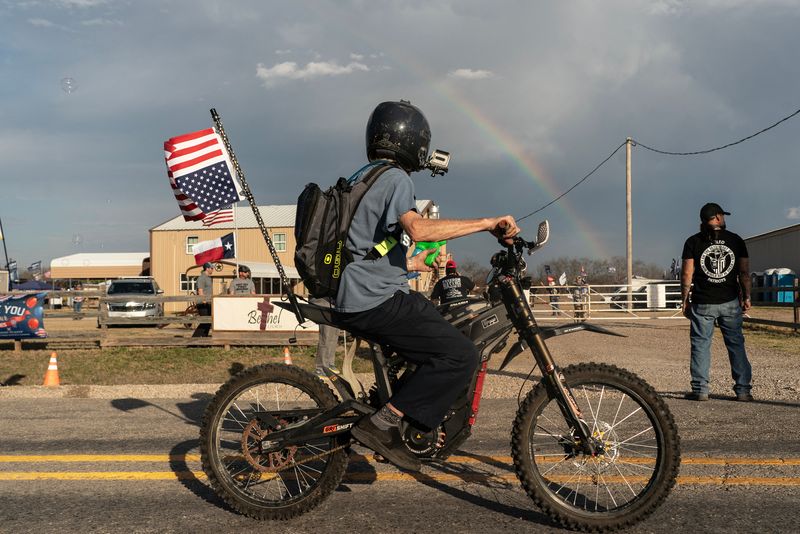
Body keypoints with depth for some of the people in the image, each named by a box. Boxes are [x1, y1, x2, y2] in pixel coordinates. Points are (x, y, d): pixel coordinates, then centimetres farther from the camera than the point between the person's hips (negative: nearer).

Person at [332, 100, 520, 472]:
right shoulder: (396, 178, -8)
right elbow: (417, 228, -29)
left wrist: (413, 264, 34)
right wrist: (487, 223, -24)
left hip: (353, 301, 10)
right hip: (377, 303, -10)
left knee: (442, 336, 23)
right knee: (461, 356, -13)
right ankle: (382, 424, -13)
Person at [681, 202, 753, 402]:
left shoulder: (693, 242, -2)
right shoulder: (736, 240, 4)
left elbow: (686, 274, -4)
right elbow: (744, 273, 3)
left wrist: (685, 300, 3)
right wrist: (746, 297, 10)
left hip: (703, 303, -2)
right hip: (730, 302, 2)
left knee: (701, 345, 4)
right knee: (736, 344, 9)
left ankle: (700, 389, 4)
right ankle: (743, 389, 10)